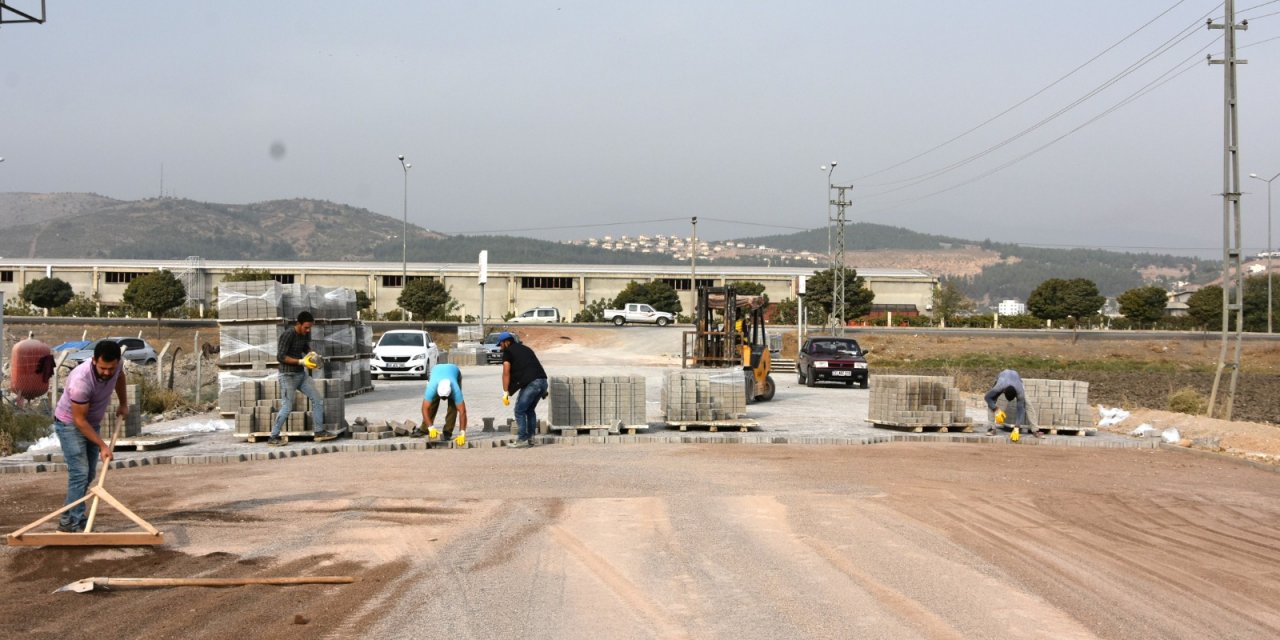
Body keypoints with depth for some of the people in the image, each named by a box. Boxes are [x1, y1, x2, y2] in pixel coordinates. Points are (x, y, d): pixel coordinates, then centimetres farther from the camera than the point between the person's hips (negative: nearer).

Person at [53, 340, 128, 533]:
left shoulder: (115, 365, -17)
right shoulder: (81, 381, -37)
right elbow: (79, 420, -27)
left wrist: (124, 404, 13)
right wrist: (102, 446, -24)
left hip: (93, 422, 7)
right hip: (70, 423, -7)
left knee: (89, 474, 8)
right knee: (79, 473, -16)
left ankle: (70, 517, 18)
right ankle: (71, 522, -14)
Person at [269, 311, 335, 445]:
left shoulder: (306, 333, 2)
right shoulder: (288, 335, -20)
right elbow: (280, 357, -22)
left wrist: (311, 353, -3)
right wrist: (301, 361, -26)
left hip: (302, 374, 8)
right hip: (288, 376, -8)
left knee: (317, 400, 4)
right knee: (286, 408, -8)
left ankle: (319, 432, 9)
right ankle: (273, 438, 1)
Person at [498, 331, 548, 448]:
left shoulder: (508, 352, 6)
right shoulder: (526, 349, 28)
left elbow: (506, 373, -2)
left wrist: (505, 392, 1)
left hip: (531, 383, -7)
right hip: (543, 381, 7)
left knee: (520, 411, 4)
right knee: (530, 410, 20)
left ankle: (522, 439, 2)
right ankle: (530, 438, 19)